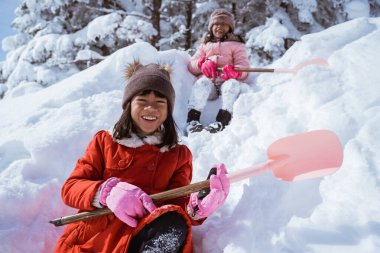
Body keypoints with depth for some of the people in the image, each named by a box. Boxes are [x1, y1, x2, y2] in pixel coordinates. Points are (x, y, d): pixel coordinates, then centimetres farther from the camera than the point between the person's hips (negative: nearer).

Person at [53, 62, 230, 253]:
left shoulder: (179, 154, 17)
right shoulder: (104, 141, 16)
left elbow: (178, 205, 5)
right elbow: (70, 188, 8)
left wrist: (197, 208, -21)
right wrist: (107, 192, -15)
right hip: (91, 237, -1)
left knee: (174, 223, -34)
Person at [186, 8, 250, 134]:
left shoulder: (237, 45, 19)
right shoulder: (204, 45, 28)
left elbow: (244, 67, 4)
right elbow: (191, 65, 16)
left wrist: (234, 71, -22)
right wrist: (203, 62, -8)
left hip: (227, 81, -1)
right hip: (208, 80, 1)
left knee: (233, 84, -36)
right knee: (202, 83, -33)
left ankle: (221, 122, -53)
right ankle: (192, 120, -46)